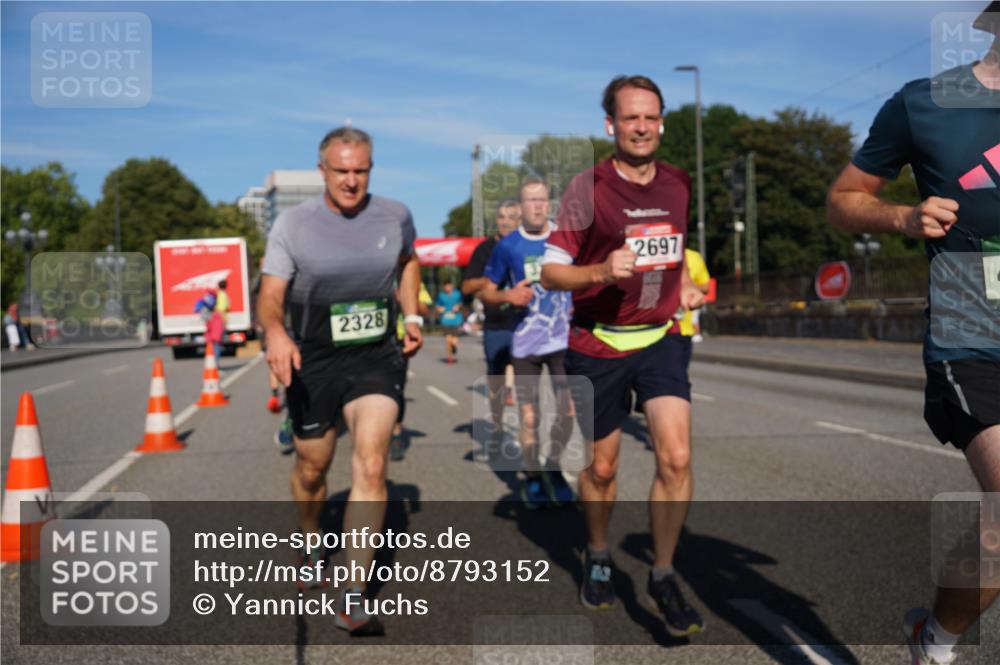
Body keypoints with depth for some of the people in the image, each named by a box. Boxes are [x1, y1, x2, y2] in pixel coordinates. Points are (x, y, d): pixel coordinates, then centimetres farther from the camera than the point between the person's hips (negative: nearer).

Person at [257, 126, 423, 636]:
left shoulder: (395, 216, 0)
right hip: (313, 361, 0)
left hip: (377, 358, 0)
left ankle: (352, 599, -9)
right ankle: (310, 545, 48)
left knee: (370, 467, -16)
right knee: (311, 468, 15)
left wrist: (412, 315, 10)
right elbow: (270, 295, -13)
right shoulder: (293, 224, -7)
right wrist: (275, 332, -35)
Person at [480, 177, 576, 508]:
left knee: (569, 408, -6)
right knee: (529, 414, 4)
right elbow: (486, 292, 5)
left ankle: (553, 468, 15)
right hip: (525, 341, 0)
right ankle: (532, 478, 20)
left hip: (564, 338, 0)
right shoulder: (507, 246, -1)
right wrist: (508, 295, -15)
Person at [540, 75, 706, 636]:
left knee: (676, 458, -12)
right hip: (598, 345, -3)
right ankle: (599, 557, 37)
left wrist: (686, 286, 7)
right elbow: (551, 271, -11)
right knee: (601, 467, 9)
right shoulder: (587, 188, -10)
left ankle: (664, 577, 6)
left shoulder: (679, 184, 6)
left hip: (660, 339, 3)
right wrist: (601, 272, -29)